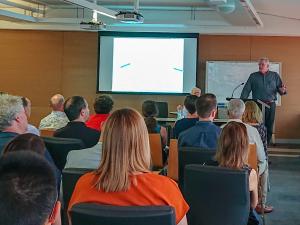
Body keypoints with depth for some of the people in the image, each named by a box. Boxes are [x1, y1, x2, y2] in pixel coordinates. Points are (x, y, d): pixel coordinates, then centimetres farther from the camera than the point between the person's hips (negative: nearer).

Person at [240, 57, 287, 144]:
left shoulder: (275, 76, 11)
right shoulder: (253, 76, 9)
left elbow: (281, 89, 7)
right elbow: (246, 90, 2)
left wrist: (283, 91, -18)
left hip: (270, 105, 1)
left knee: (269, 128, 2)